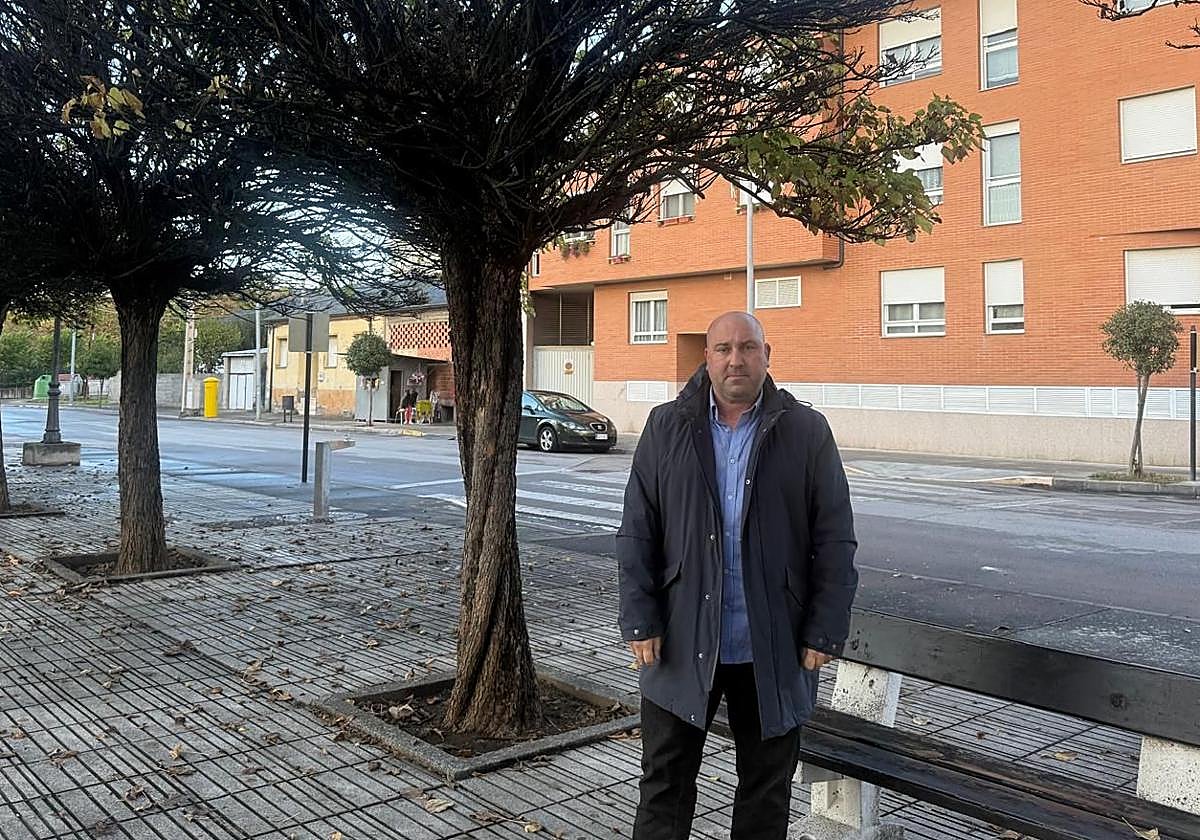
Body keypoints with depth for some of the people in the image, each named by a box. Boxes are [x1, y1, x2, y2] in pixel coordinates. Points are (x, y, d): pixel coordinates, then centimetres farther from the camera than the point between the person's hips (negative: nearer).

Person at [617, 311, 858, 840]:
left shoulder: (807, 433, -1)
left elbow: (834, 542, -1)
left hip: (774, 649, 0)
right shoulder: (666, 428, 2)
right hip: (682, 643, 1)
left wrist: (825, 632, -5)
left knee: (767, 786, 15)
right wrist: (641, 622, -4)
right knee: (665, 781, 12)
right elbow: (637, 534, 1)